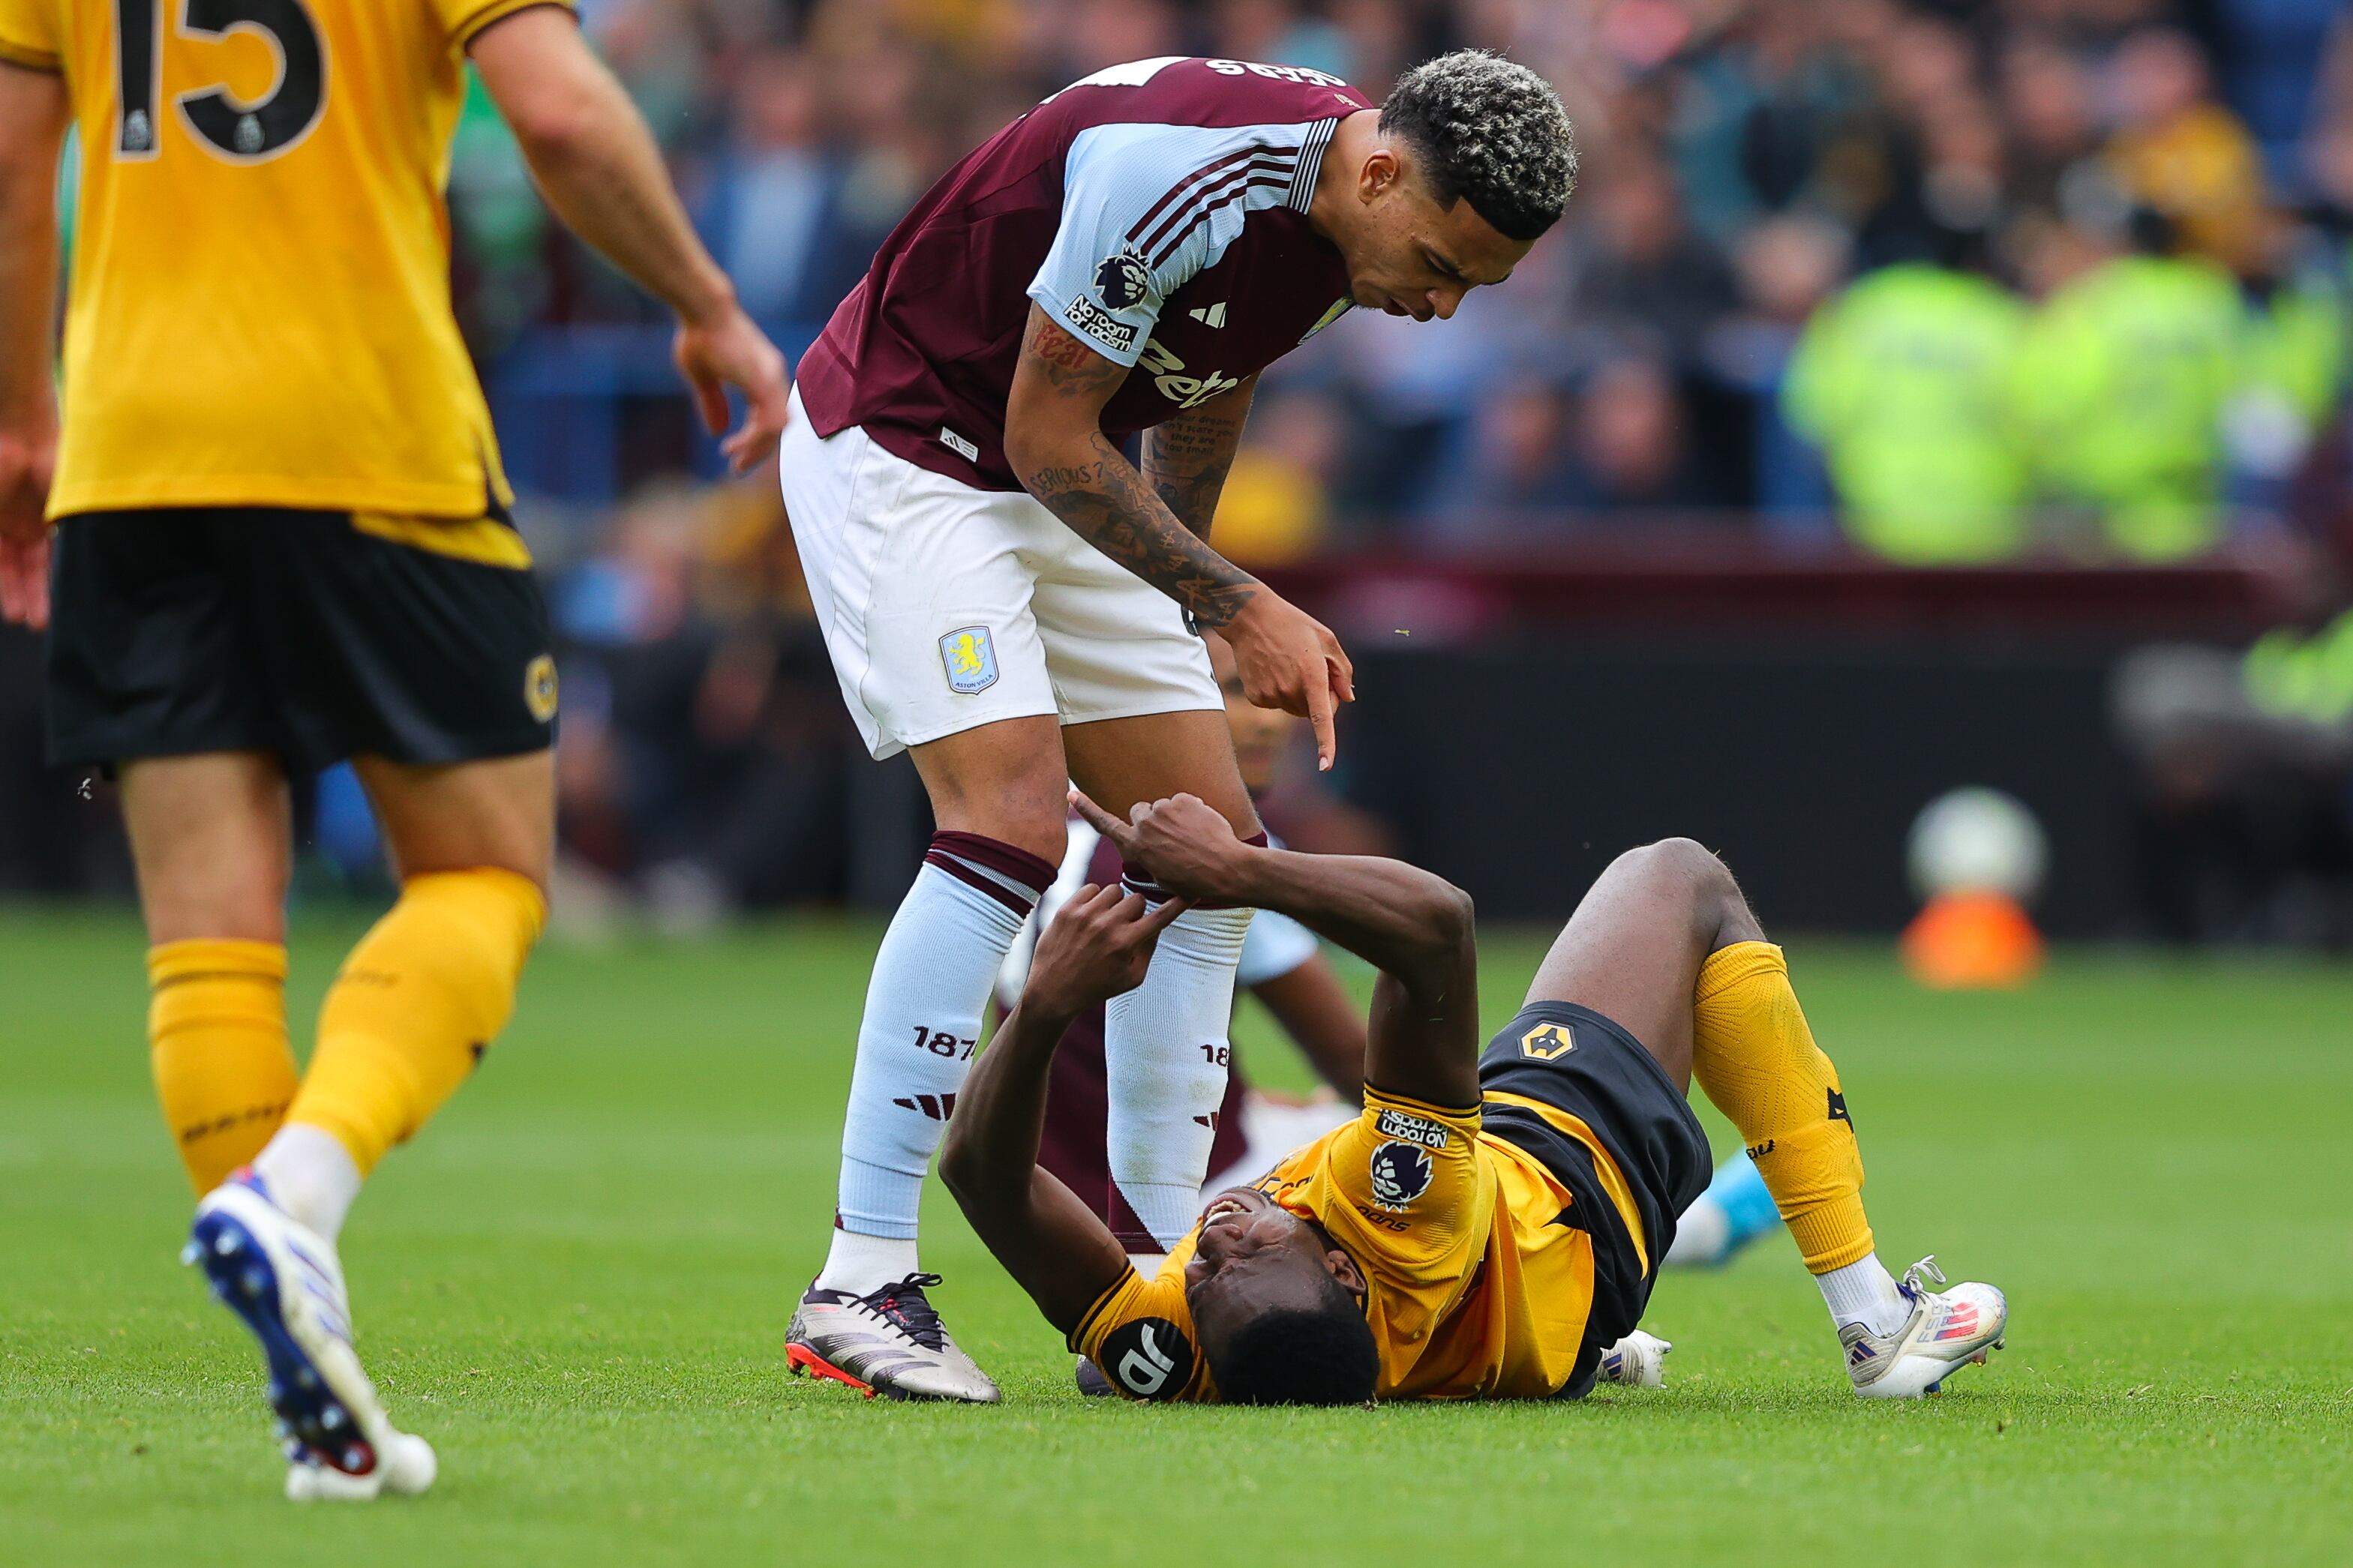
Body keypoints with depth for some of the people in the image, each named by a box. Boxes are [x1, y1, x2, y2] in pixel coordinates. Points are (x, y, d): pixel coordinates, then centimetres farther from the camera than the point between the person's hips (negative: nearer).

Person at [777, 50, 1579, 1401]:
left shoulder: (1337, 221, -4)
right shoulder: (1181, 174, -32)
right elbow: (1049, 437, -23)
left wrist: (1180, 605, 27)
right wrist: (1236, 605, -19)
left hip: (1063, 490, 9)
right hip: (901, 443, -9)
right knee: (1014, 824, -23)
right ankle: (860, 1284, -21)